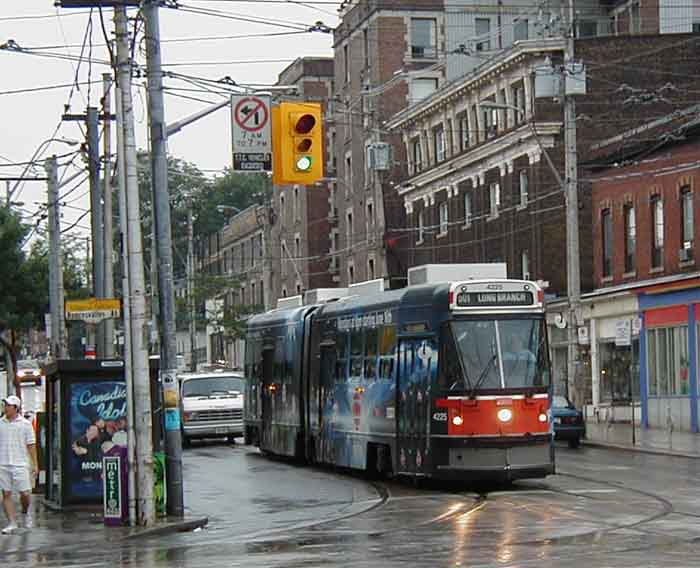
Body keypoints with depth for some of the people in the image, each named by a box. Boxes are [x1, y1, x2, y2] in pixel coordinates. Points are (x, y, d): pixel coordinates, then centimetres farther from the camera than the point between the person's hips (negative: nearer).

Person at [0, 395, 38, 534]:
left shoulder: (25, 424, 1)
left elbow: (31, 445, 3)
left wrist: (35, 464, 0)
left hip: (20, 465, -2)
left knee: (25, 494, -3)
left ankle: (26, 512, 26)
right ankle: (12, 523, 6)